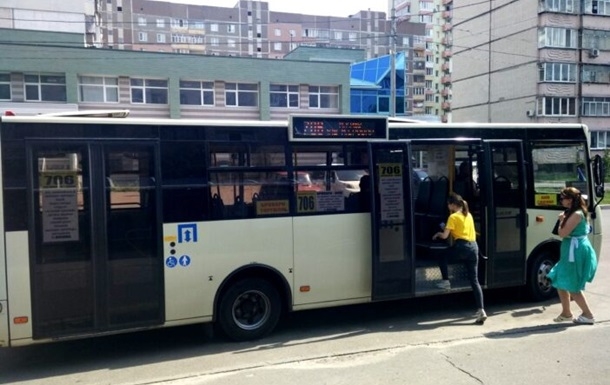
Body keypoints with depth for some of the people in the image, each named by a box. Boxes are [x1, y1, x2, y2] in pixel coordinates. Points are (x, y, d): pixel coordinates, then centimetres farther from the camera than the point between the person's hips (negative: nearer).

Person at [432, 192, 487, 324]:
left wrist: (437, 234, 15)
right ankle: (481, 310, -2)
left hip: (461, 247, -7)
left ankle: (446, 281, 13)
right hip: (473, 247, 7)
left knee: (442, 256, 22)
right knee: (474, 280, 4)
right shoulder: (468, 215, 20)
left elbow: (445, 236, -5)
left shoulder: (453, 217, -2)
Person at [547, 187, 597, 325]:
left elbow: (563, 233, -19)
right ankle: (566, 313, 23)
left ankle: (588, 315, 8)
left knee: (572, 287, -3)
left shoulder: (576, 214, -18)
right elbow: (565, 232, 15)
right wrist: (563, 219, 4)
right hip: (571, 252, 11)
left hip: (576, 253, -11)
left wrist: (561, 220, -5)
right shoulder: (573, 213, 13)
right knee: (560, 282, 14)